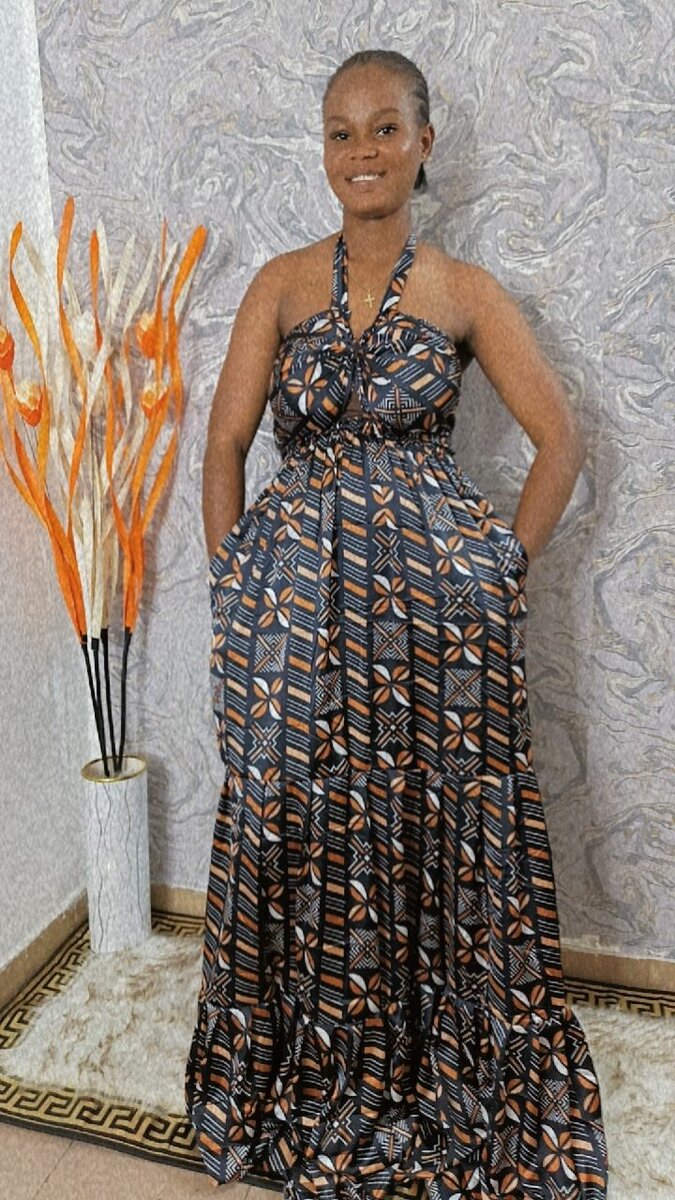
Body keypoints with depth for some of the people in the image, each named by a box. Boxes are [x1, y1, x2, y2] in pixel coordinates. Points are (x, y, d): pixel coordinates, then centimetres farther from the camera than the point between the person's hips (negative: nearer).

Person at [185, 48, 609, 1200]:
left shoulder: (465, 291, 5)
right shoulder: (281, 283, 9)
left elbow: (560, 439, 4)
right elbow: (225, 442, 4)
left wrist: (496, 573, -2)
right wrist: (234, 585, -2)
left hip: (435, 598, -1)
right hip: (297, 599, 2)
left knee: (437, 826, 6)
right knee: (300, 826, 8)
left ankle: (441, 1076, 32)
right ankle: (306, 1082, 33)